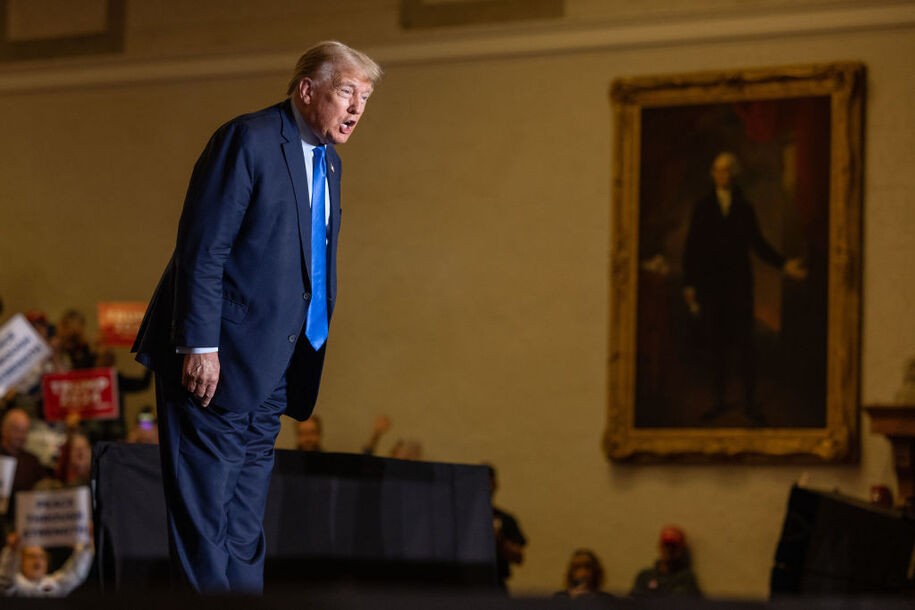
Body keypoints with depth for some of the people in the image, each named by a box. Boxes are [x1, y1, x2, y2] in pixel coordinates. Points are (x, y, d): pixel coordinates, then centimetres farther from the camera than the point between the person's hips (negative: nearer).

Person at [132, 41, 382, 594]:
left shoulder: (327, 161, 15)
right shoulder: (249, 140, -11)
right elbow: (203, 249, -16)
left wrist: (313, 350, 14)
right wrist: (199, 345, -21)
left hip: (271, 375, 9)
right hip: (218, 361, -9)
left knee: (246, 526, 11)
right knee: (205, 514, -5)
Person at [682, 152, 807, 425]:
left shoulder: (744, 208, 9)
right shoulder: (703, 208, 8)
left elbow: (758, 244, 12)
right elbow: (691, 247, 7)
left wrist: (783, 265, -1)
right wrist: (688, 283, 1)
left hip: (738, 282, 0)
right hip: (710, 282, 0)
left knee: (744, 341, -4)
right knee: (715, 341, 1)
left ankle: (751, 402, -1)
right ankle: (719, 398, 10)